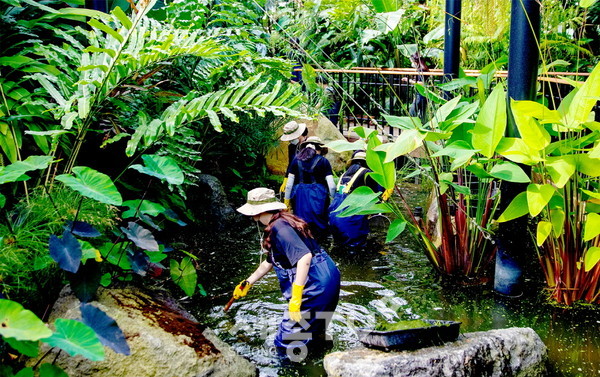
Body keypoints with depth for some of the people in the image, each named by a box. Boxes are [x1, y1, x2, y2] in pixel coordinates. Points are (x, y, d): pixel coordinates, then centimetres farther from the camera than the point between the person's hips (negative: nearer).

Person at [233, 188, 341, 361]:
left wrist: (295, 297, -31)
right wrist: (247, 283, 34)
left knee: (285, 344, -1)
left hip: (316, 286, -10)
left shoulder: (279, 227, -17)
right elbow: (269, 262, 27)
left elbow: (304, 256, -29)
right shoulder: (277, 226, 15)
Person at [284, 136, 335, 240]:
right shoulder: (323, 161, 2)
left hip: (299, 196, 2)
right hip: (318, 196, -2)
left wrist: (286, 201, 13)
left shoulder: (296, 160, 8)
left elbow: (289, 184, 6)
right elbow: (331, 186, -3)